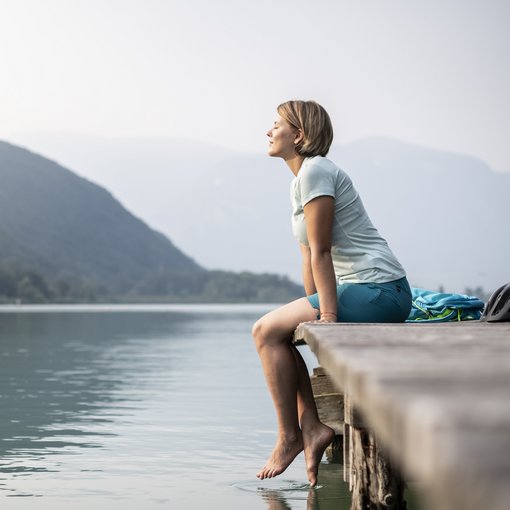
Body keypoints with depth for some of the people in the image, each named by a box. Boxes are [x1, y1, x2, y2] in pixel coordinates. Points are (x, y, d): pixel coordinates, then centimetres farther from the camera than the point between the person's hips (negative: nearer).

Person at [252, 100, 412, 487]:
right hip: (373, 293, 10)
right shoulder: (300, 181, 19)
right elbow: (310, 258, 16)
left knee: (267, 330, -9)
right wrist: (315, 311, 11)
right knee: (277, 334, 11)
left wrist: (327, 316, -19)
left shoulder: (314, 172, -11)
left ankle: (289, 437, -2)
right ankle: (311, 428, 5)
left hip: (377, 291, -10)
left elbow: (321, 252, -17)